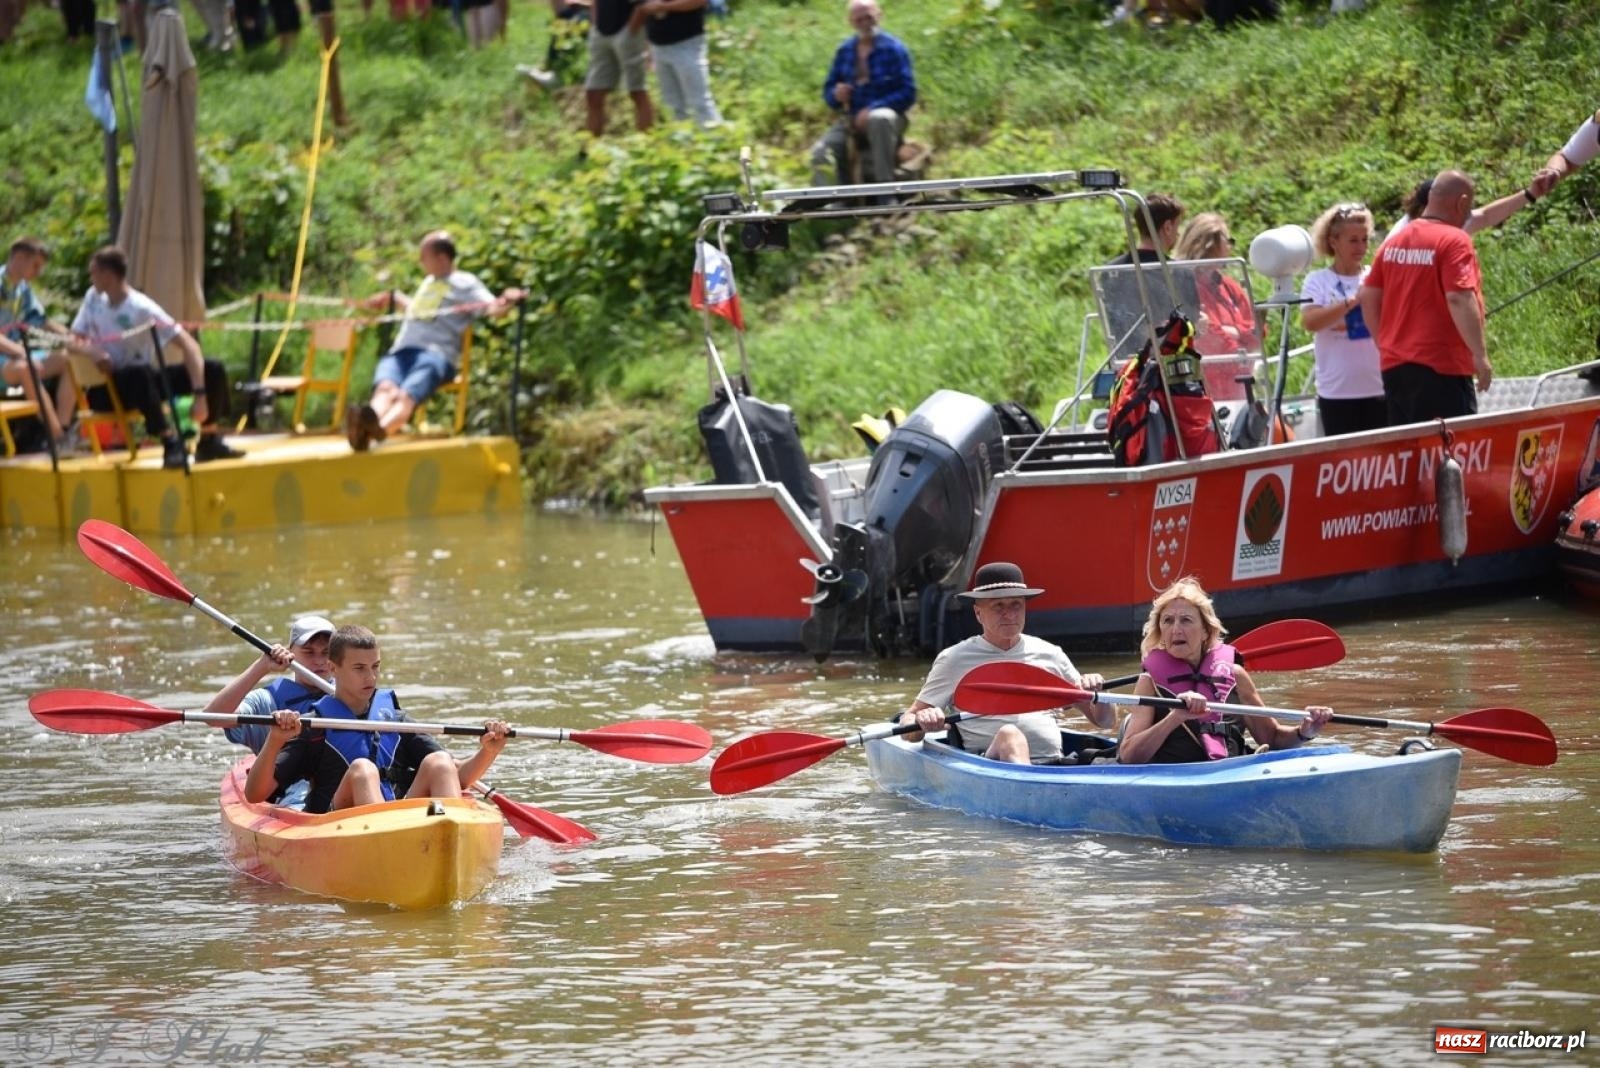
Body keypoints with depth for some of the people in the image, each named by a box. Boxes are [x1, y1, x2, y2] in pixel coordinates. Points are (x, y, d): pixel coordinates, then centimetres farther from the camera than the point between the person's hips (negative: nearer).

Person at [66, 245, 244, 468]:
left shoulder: (143, 308, -14)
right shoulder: (93, 298, 0)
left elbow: (189, 345, -19)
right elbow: (73, 343, 2)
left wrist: (200, 395, -31)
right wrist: (93, 352, -24)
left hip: (143, 382, 0)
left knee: (212, 370, -15)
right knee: (140, 373, -37)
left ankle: (209, 442, 0)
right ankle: (171, 444, -39)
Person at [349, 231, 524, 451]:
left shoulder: (464, 283, 12)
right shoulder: (428, 282, 36)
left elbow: (490, 307, -4)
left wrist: (505, 301, -24)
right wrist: (392, 297, 68)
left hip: (437, 353, -5)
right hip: (400, 351, 5)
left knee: (408, 395, -37)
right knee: (386, 388, -32)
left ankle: (379, 429, -71)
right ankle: (366, 425, -66)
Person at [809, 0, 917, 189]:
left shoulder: (893, 48, -4)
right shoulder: (845, 51, 11)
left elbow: (908, 93, -10)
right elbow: (828, 90, 17)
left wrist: (871, 109, -21)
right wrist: (835, 95, -9)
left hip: (887, 115, -5)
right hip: (852, 121, 5)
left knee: (880, 119, -41)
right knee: (821, 151, -22)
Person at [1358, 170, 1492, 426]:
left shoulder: (1395, 242, 12)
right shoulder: (1455, 241, -10)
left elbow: (1368, 297, 14)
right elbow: (1459, 299, -20)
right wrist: (1480, 354, -19)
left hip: (1394, 365, 8)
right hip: (1441, 366, -8)